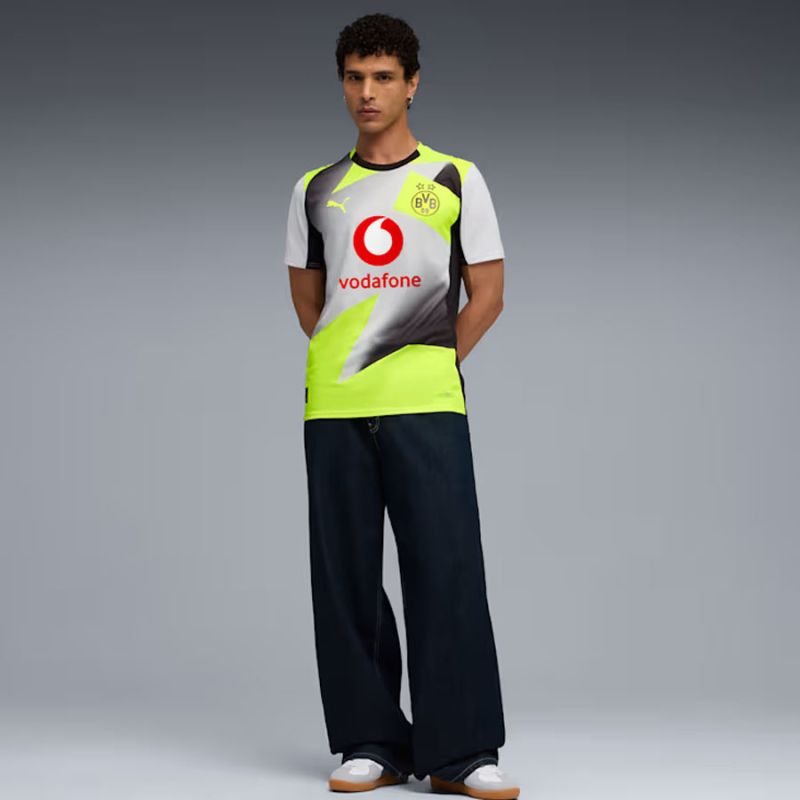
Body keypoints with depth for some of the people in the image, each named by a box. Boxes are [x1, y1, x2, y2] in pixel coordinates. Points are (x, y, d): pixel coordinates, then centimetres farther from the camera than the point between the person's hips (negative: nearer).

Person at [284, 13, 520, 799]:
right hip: (333, 408, 3)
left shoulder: (456, 181, 7)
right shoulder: (316, 190, 13)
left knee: (447, 572, -9)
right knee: (346, 578, 3)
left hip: (427, 406, -3)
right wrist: (347, 367, 10)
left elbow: (487, 296, 7)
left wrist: (432, 365, 2)